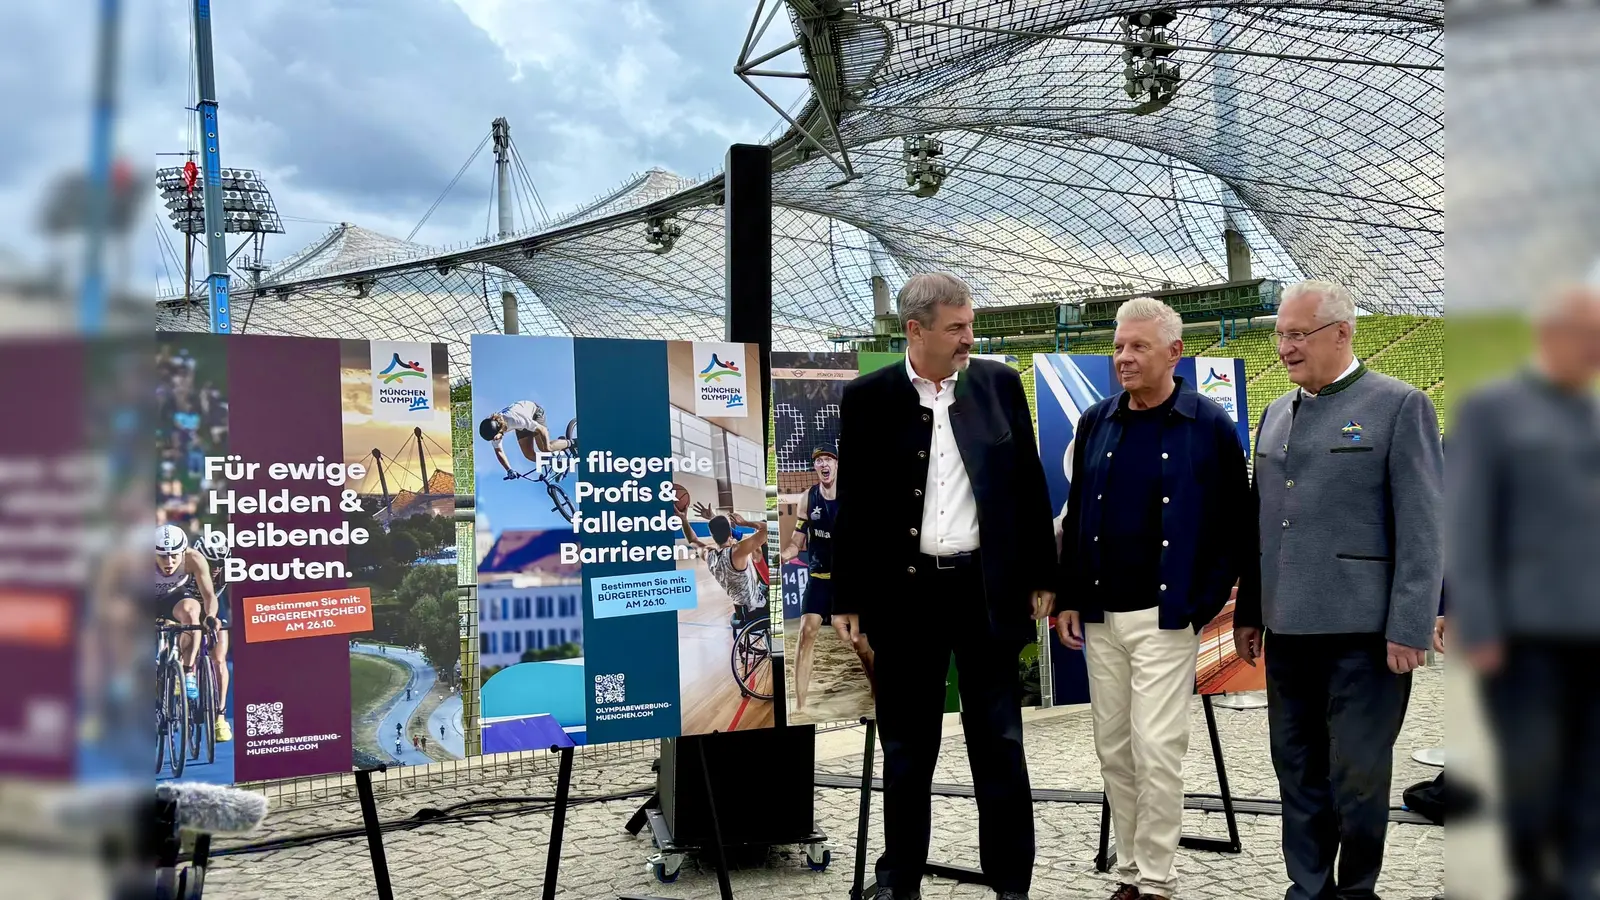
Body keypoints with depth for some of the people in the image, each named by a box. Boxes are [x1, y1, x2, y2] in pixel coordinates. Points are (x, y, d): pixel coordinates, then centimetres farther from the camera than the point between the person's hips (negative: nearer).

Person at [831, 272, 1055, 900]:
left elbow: (1029, 484, 7)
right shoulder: (869, 397, -1)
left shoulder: (999, 383, 3)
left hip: (988, 587, 1)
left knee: (999, 744, 6)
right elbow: (852, 503, 2)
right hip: (905, 591, 0)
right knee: (907, 748, 10)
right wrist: (847, 598, 0)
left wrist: (1040, 577, 5)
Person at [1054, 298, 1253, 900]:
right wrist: (1068, 598, 9)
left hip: (1166, 617, -5)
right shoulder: (1095, 423, 9)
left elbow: (1238, 525, 0)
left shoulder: (1210, 427, -4)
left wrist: (1207, 600, -4)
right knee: (1113, 751, 9)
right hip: (1099, 616, 5)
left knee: (1157, 750, -6)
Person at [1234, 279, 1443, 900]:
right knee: (1298, 774, 12)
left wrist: (1410, 628, -14)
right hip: (1287, 628, 6)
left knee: (1358, 776, 2)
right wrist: (1249, 611, 15)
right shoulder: (1276, 414, 15)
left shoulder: (1400, 407, -4)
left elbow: (1422, 528, -9)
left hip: (1361, 631, -6)